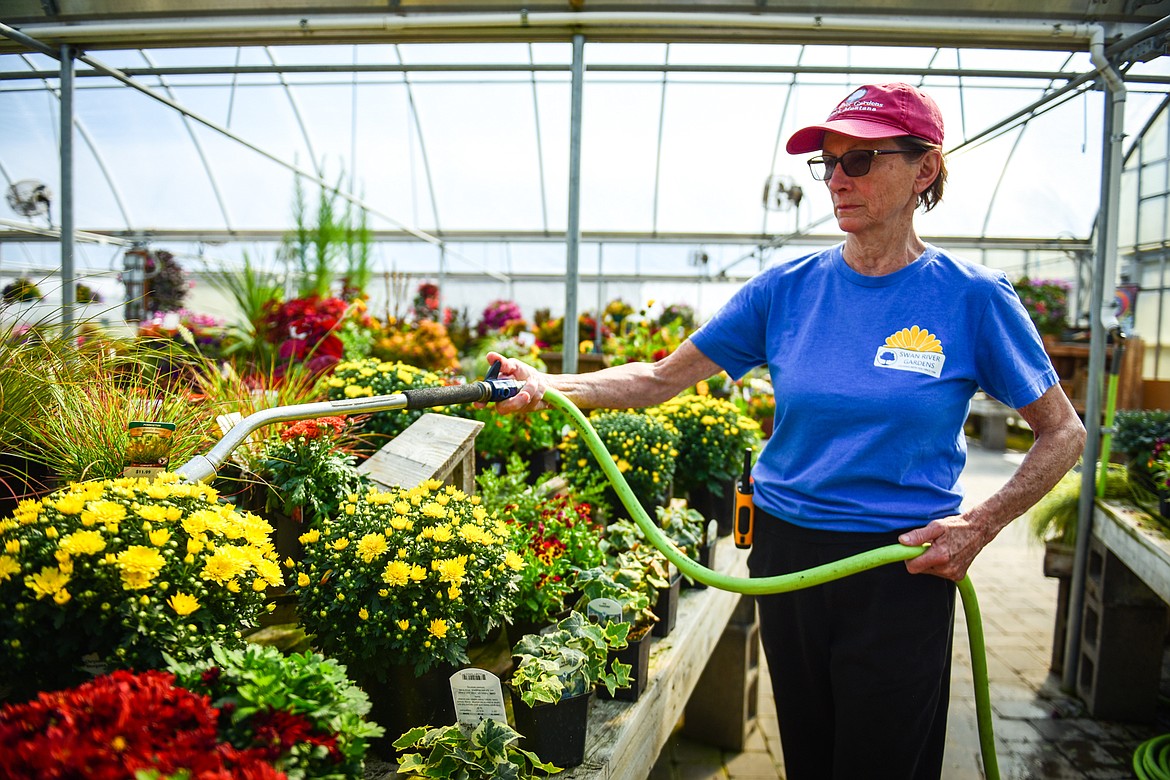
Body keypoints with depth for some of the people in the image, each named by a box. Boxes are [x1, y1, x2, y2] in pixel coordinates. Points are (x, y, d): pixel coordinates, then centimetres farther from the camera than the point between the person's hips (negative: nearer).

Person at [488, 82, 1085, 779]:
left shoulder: (973, 296, -8)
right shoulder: (789, 288, -1)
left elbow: (1064, 434, 1)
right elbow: (661, 379, -2)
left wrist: (980, 526, -12)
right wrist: (548, 387, -16)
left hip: (901, 572, -3)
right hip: (787, 555, 3)